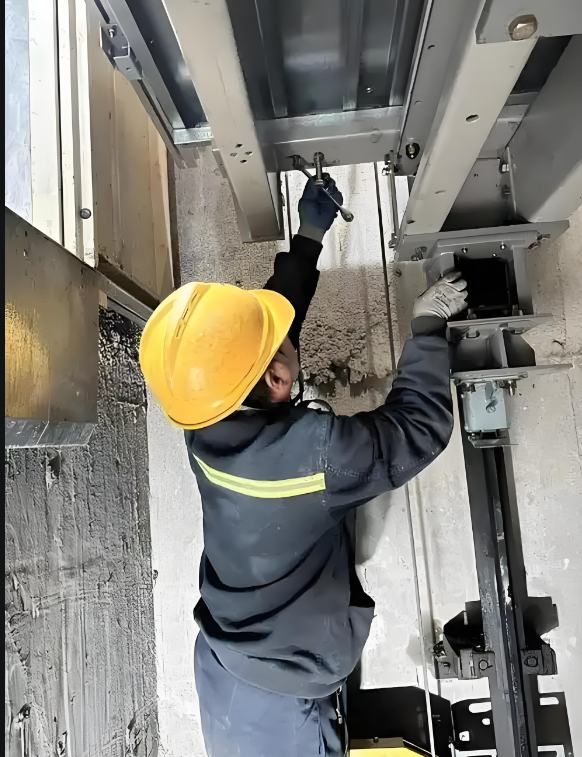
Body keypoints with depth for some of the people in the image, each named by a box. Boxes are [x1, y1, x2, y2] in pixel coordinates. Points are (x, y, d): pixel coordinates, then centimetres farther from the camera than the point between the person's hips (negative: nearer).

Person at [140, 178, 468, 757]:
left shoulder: (207, 422, -15)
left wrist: (308, 238, 9)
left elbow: (267, 311, 0)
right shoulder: (317, 451, -36)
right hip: (281, 698, -5)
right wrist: (428, 324, -6)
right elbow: (422, 425, -18)